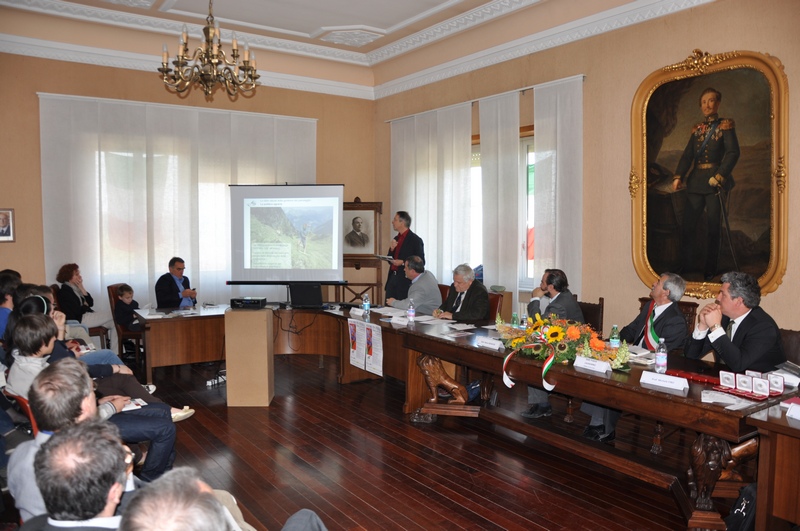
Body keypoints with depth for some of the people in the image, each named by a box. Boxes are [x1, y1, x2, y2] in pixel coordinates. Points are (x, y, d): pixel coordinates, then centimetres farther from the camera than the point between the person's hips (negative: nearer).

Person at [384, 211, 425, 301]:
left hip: (405, 281, -7)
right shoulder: (396, 239, 15)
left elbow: (420, 262, -9)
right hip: (392, 278, 7)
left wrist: (403, 262, -19)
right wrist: (391, 249, -2)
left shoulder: (415, 240, -7)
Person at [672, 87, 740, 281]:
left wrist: (719, 176, -20)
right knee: (687, 225, 0)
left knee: (713, 227, 1)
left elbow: (733, 153, -10)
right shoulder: (697, 129, 15)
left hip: (714, 182, -4)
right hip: (695, 181, 4)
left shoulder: (725, 125, 1)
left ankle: (710, 270, 8)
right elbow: (687, 155, 6)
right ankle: (686, 267, 8)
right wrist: (678, 176, -8)